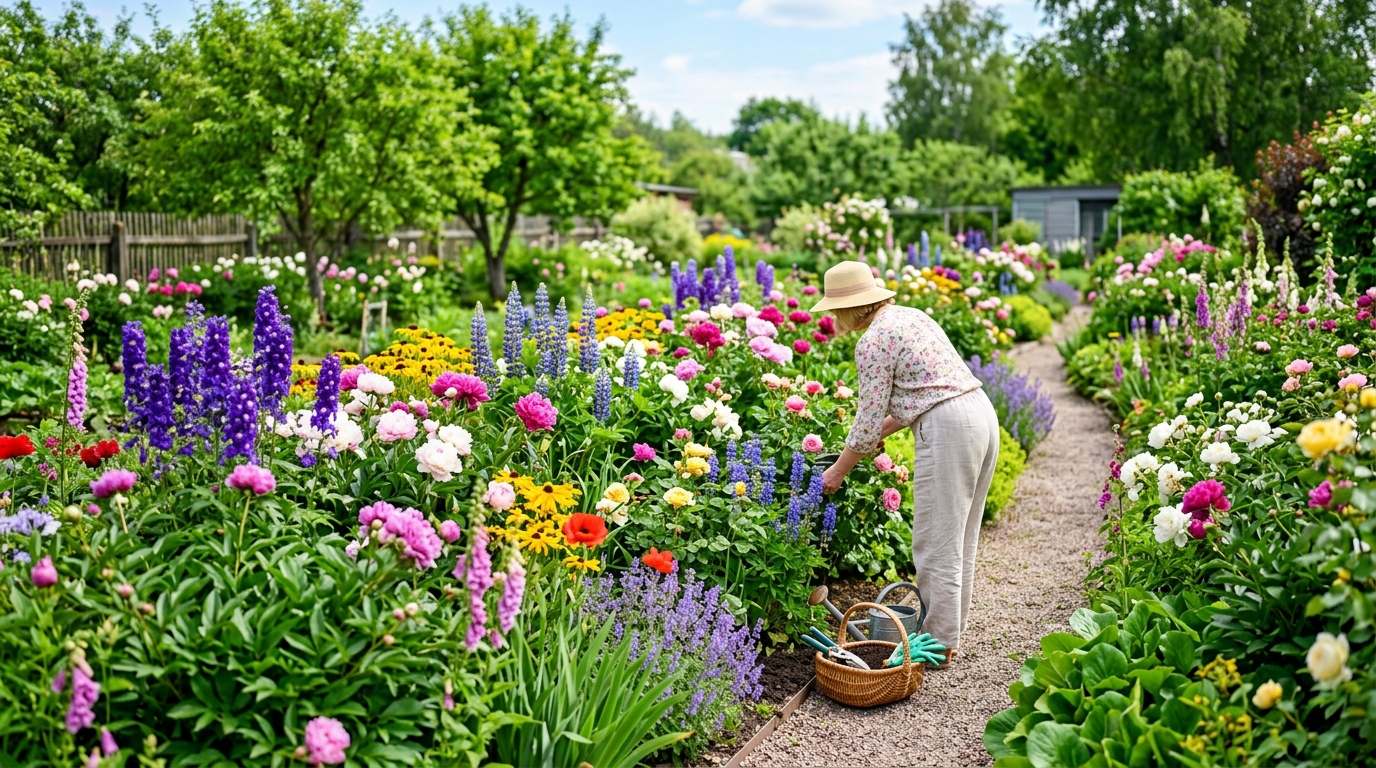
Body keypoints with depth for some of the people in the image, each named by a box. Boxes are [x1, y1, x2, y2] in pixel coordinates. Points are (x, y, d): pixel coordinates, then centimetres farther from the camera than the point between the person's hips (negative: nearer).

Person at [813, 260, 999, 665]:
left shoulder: (873, 341, -9)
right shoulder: (912, 315, 17)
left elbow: (868, 421, -6)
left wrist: (837, 471, 7)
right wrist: (884, 429, 27)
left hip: (946, 431, -9)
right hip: (982, 414, 9)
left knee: (936, 545, 1)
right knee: (960, 541, 17)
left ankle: (939, 642, 9)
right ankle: (951, 629, 28)